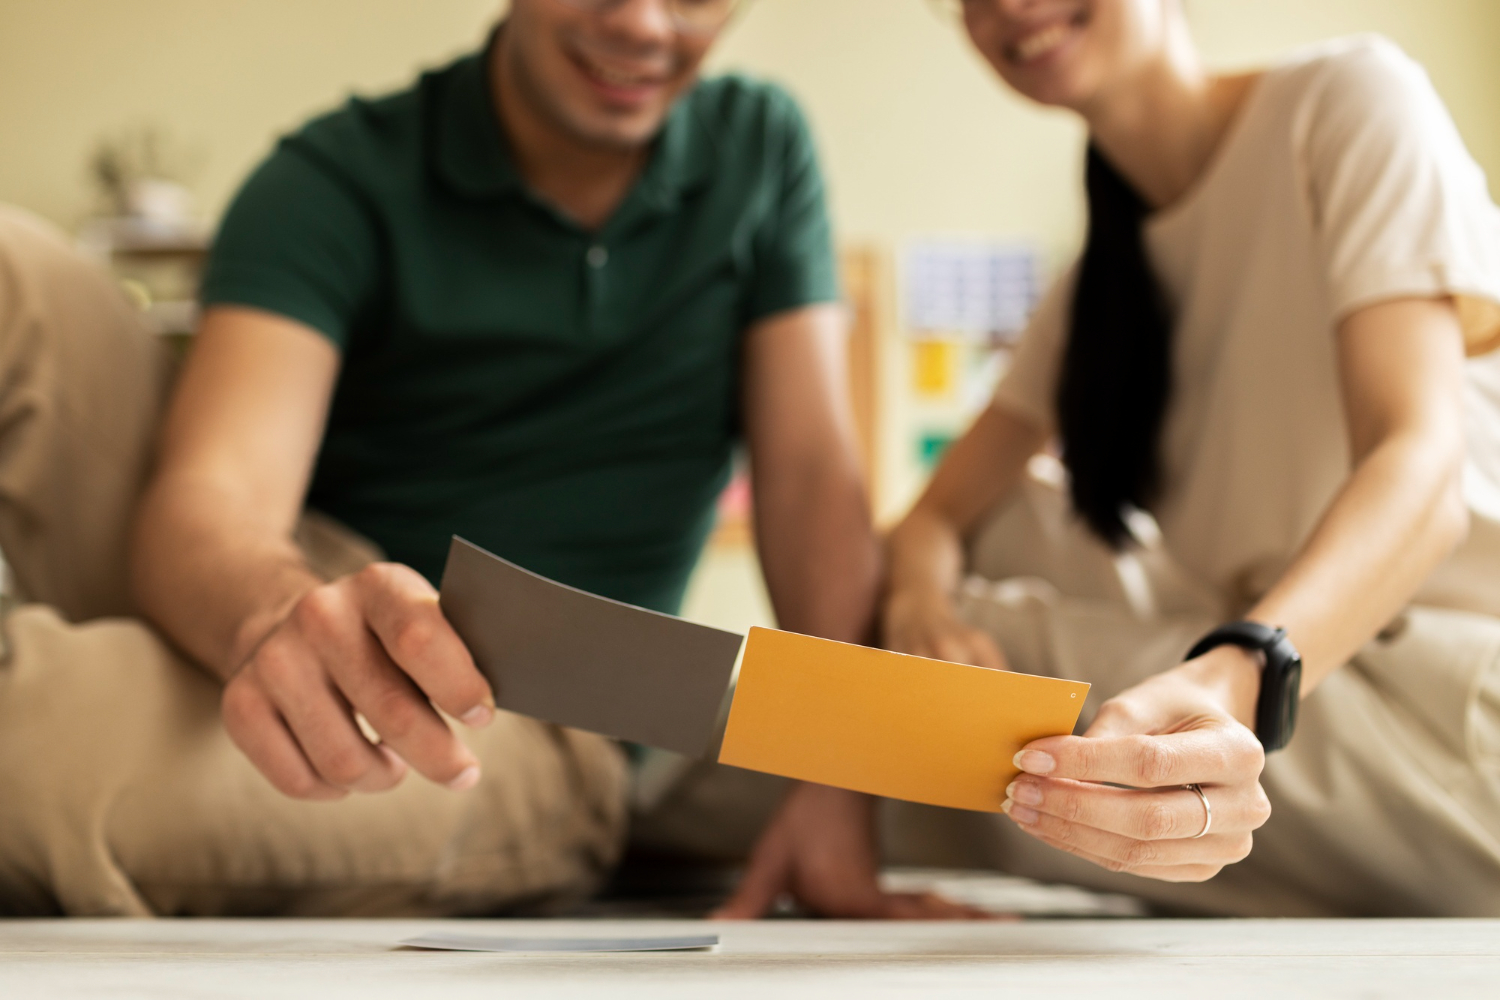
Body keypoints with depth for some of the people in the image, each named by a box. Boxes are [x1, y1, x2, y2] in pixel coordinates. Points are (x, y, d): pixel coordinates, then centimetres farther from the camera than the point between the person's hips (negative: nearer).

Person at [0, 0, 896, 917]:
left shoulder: (759, 148, 5)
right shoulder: (341, 179, -4)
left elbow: (815, 473, -1)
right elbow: (212, 490, -19)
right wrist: (274, 617, -45)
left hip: (537, 737, -1)